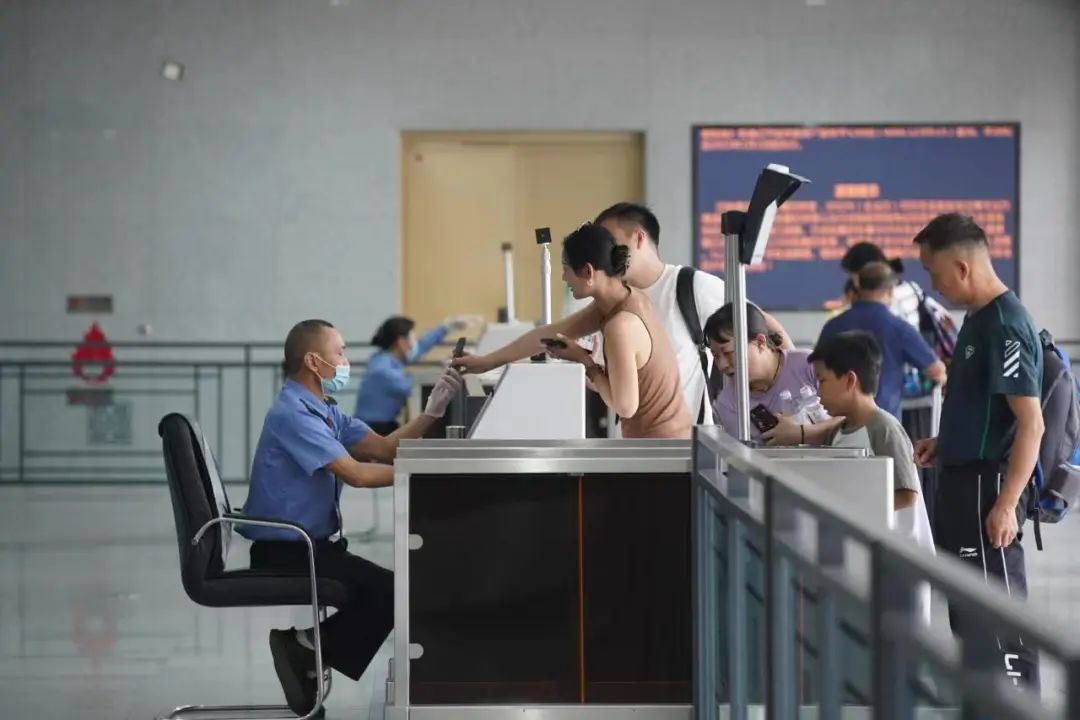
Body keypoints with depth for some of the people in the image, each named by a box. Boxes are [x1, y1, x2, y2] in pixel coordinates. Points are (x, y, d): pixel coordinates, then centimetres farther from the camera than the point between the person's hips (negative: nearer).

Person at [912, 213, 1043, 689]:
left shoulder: (1006, 327, -17)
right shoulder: (978, 318, 11)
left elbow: (1030, 424, -21)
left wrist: (1006, 505, -23)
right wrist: (946, 443, 12)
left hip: (988, 486, -10)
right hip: (963, 480, 10)